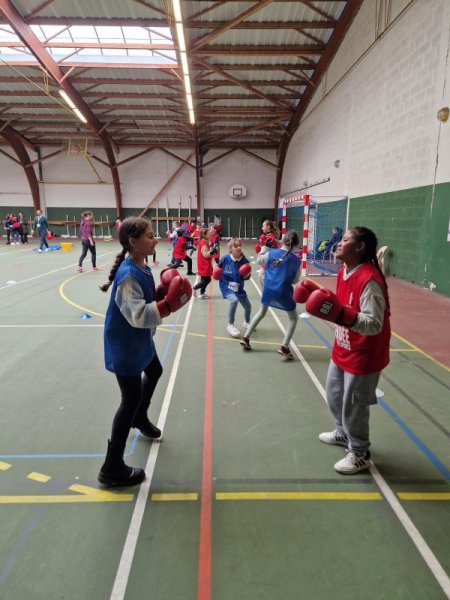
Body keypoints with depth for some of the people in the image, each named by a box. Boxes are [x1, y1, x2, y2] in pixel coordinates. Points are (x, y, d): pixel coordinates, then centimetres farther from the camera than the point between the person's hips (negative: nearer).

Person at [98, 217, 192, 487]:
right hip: (125, 346, -10)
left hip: (140, 340, 10)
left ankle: (140, 418, 57)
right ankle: (113, 468, 11)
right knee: (132, 399, -3)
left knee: (154, 372, 31)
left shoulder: (142, 267, 1)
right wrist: (169, 305, -34)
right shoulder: (128, 275, -28)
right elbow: (138, 315, -34)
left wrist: (163, 292, -6)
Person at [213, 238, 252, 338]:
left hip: (238, 288, 4)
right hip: (226, 286, -4)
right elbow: (219, 267, 6)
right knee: (234, 300, -31)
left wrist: (247, 275, -23)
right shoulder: (225, 258, -16)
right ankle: (230, 325, -11)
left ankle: (247, 322, 48)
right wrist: (217, 272, -11)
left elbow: (245, 277, -3)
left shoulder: (244, 261, -13)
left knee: (248, 306, 14)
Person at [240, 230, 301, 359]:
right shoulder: (296, 261, -6)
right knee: (293, 318, 15)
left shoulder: (271, 253, -3)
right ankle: (284, 346, -1)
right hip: (284, 292, -3)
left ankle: (246, 338, 28)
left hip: (268, 289, 3)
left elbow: (258, 260, 17)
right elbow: (295, 280, 5)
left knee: (262, 312, 28)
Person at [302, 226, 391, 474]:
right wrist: (322, 299, 1)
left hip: (362, 356, -9)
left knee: (354, 406, 7)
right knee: (335, 395, 25)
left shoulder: (369, 280, -28)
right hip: (342, 350, 9)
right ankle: (343, 433, 50)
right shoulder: (344, 272, 1)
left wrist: (341, 315, -41)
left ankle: (359, 454, 30)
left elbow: (374, 324, -31)